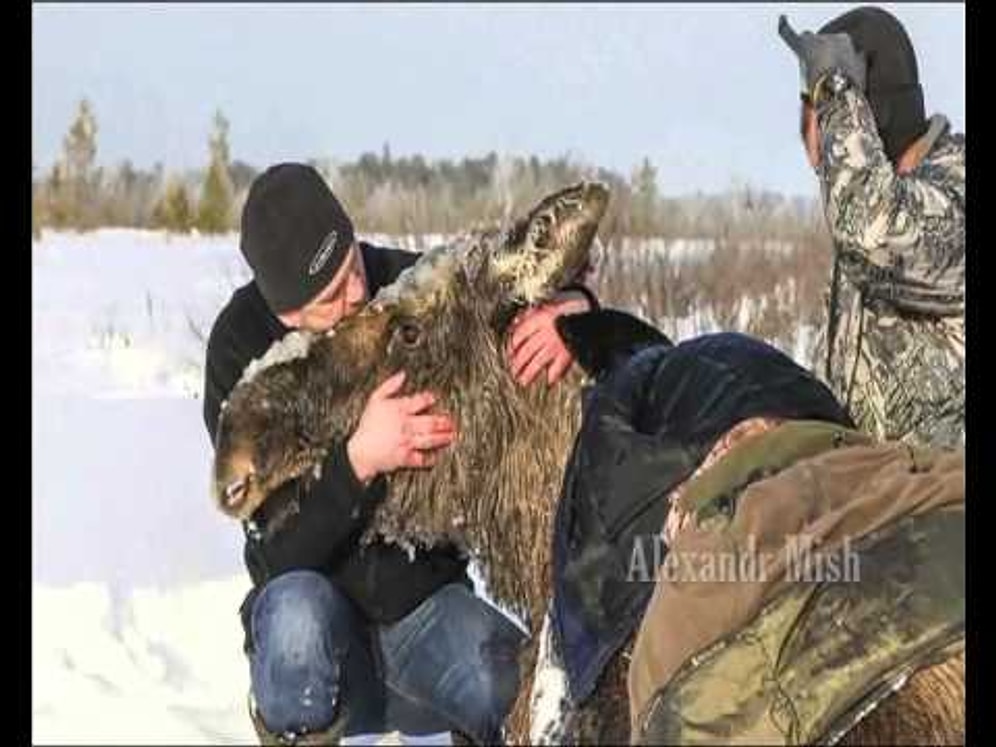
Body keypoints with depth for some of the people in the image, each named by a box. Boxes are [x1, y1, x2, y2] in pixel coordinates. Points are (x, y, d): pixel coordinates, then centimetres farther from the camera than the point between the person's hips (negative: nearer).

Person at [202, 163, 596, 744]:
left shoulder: (411, 284, -12)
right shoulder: (243, 349, -16)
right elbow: (279, 548, -22)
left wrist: (573, 307, -23)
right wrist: (359, 460, -38)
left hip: (429, 598, 2)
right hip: (325, 609, -2)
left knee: (526, 695, -25)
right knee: (297, 609, -36)